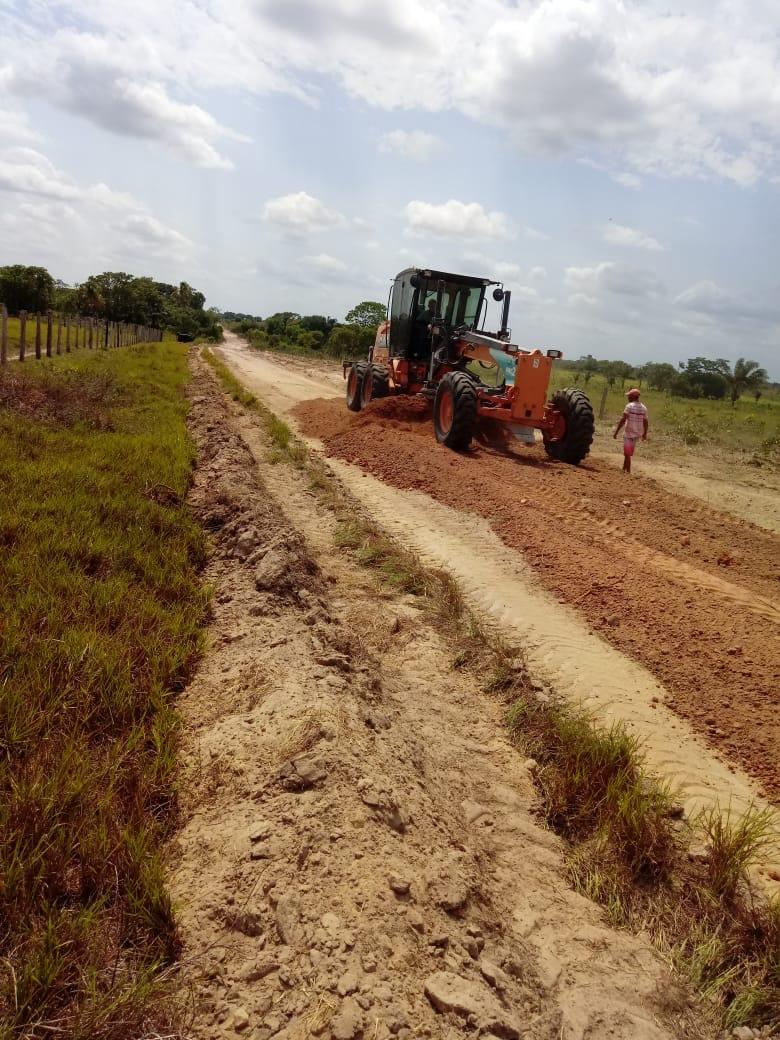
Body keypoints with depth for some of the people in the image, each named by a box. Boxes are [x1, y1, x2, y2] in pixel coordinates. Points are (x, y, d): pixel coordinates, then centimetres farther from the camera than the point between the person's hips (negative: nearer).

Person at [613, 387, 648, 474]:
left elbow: (623, 420, -18)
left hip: (628, 433, -7)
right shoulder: (643, 408, 6)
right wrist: (645, 434, 21)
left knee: (627, 454, 0)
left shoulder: (629, 406, -14)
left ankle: (628, 471, 2)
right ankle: (624, 469, 28)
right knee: (629, 453, 19)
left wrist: (616, 432, -16)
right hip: (637, 434, 7)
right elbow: (646, 422, 10)